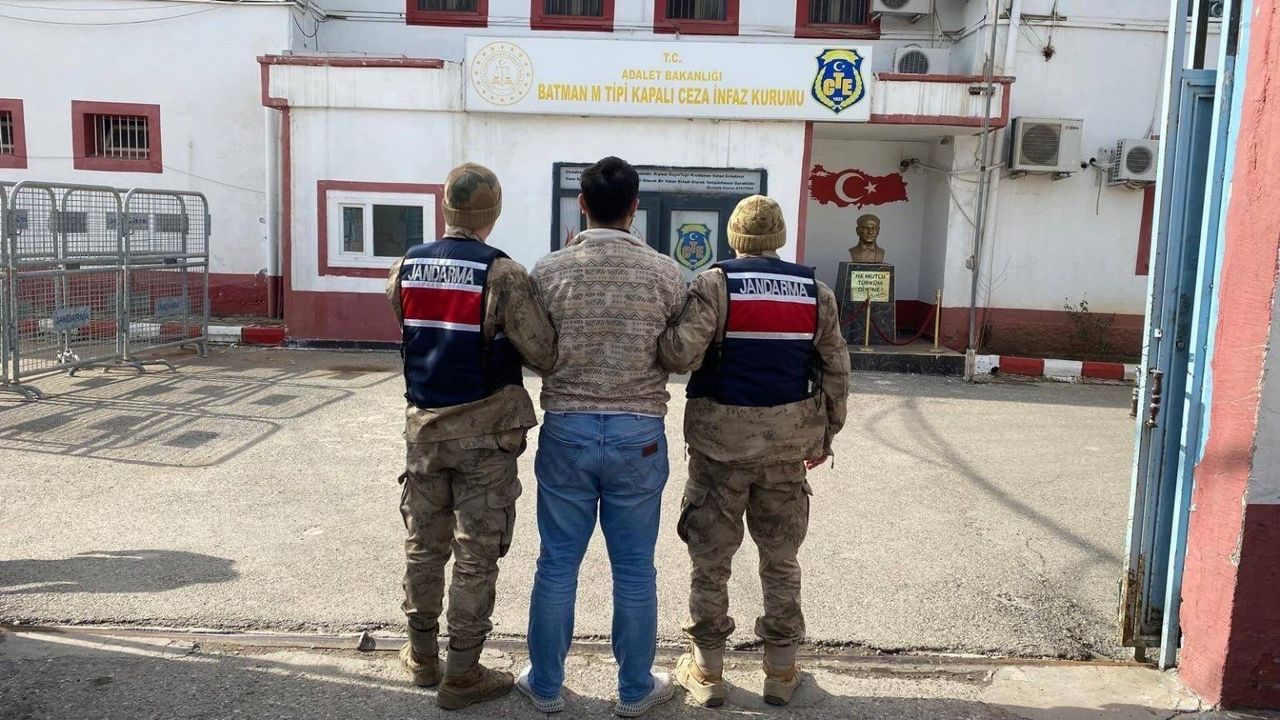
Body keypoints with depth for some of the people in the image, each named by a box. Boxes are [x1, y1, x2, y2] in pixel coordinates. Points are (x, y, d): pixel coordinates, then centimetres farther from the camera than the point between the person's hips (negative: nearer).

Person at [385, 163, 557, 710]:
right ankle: (461, 675, 14)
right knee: (476, 555, 5)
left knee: (424, 545, 17)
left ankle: (422, 656, 31)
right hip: (485, 431, -5)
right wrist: (507, 334, 6)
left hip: (424, 425, 5)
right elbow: (545, 356, -14)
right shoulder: (504, 274, -14)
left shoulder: (405, 268, 2)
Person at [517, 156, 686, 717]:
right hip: (639, 435, 0)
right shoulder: (664, 272, -7)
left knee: (557, 565, 13)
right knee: (634, 571, 12)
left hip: (566, 431, 1)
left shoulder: (549, 270, -7)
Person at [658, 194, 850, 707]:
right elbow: (835, 371, 7)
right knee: (781, 560, 15)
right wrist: (825, 434, 17)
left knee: (711, 560, 9)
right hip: (788, 442, 3)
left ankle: (706, 672, 19)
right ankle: (781, 672, 23)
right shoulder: (816, 292, 5)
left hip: (722, 440, -3)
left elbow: (682, 353, -20)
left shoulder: (715, 283, -7)